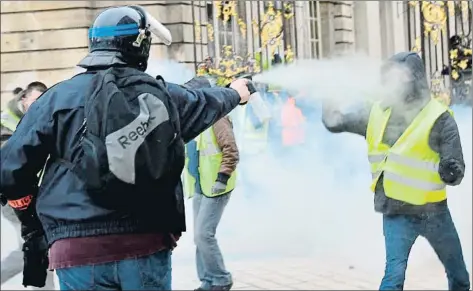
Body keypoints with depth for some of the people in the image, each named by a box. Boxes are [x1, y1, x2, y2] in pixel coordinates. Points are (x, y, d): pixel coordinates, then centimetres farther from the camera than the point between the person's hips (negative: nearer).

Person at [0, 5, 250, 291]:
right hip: (148, 246, 2)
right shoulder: (164, 94, 6)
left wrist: (33, 223, 15)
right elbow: (207, 103, 29)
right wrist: (235, 93, 53)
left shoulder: (60, 96, -2)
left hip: (80, 251, -1)